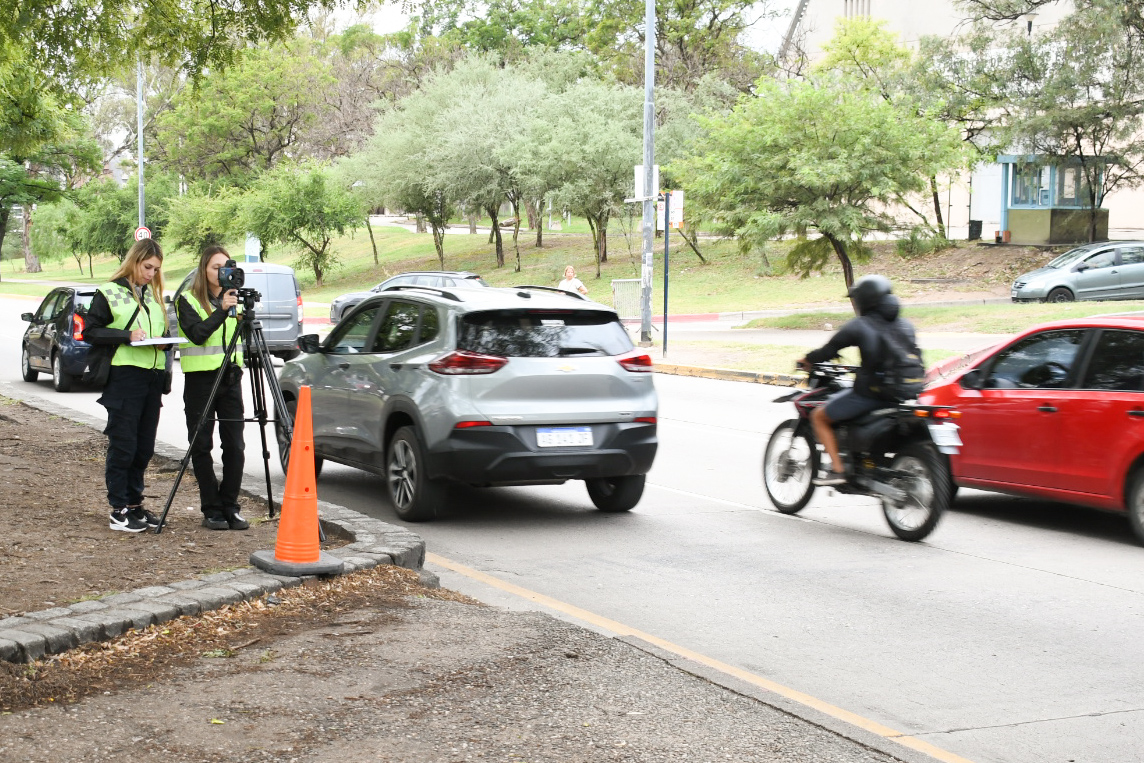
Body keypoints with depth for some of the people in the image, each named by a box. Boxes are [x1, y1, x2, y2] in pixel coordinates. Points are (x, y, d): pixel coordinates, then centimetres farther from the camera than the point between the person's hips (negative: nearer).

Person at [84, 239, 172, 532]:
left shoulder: (153, 295, 19)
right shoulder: (109, 293, -1)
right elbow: (91, 331, -7)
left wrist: (164, 342, 2)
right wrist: (127, 336, -18)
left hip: (153, 376, 7)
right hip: (124, 376, -6)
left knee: (144, 447, 10)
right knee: (122, 445, -5)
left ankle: (135, 503, 20)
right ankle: (119, 511, -1)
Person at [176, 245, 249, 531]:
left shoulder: (233, 298, 13)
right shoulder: (188, 301, 0)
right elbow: (198, 334, -16)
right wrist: (222, 310, -24)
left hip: (230, 378, 4)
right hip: (200, 379, -4)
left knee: (234, 445, 0)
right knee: (201, 445, 0)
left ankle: (230, 508, 7)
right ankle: (211, 510, 6)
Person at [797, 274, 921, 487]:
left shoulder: (859, 326, -9)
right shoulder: (905, 326, 7)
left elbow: (830, 349, -3)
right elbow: (916, 357, 14)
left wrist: (807, 360, 15)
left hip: (867, 393, -7)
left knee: (819, 417, 11)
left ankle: (837, 469, -1)